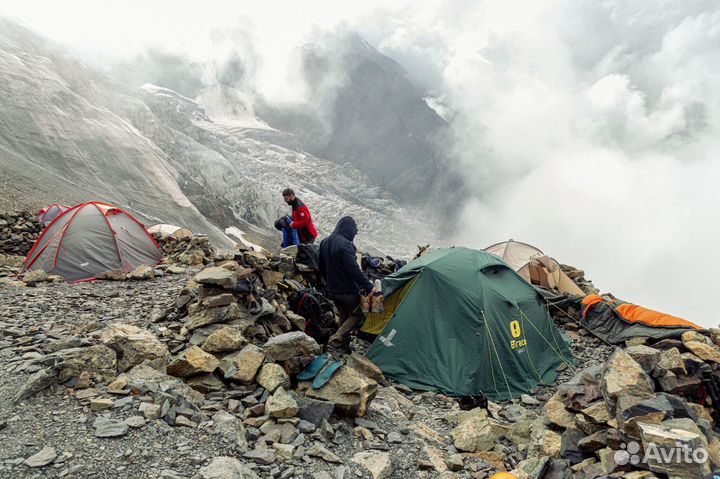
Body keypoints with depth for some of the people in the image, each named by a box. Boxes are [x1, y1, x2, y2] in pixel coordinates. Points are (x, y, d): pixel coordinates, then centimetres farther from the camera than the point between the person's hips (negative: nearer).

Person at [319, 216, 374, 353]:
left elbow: (322, 268, 16)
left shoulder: (325, 243, 6)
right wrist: (369, 287, -22)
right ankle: (335, 340, -4)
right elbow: (354, 270, -27)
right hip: (347, 290, -8)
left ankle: (343, 347, 25)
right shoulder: (345, 245, -23)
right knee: (357, 314, 10)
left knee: (344, 315, 22)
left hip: (332, 290, 8)